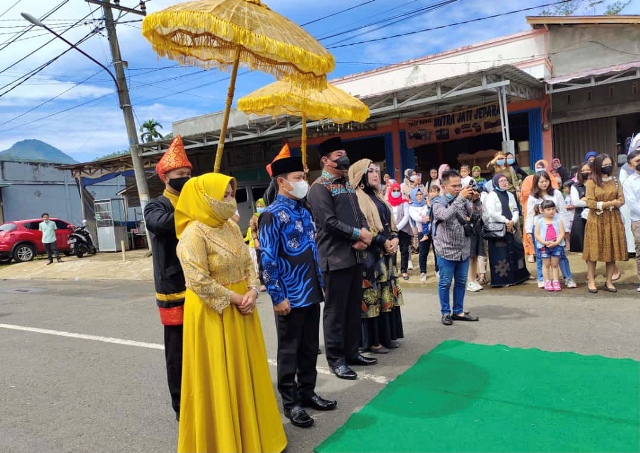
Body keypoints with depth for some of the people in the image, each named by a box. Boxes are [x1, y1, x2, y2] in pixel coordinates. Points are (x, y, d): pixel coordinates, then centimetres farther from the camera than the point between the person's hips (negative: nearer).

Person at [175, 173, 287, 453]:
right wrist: (234, 299, -16)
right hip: (212, 314, -7)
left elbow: (248, 263, 9)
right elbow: (198, 281, -23)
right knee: (219, 377, 5)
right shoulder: (194, 234, -17)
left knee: (245, 372, 17)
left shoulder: (231, 227, 7)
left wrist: (252, 291, -8)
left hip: (241, 311, 8)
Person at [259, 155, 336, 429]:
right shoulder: (273, 215, -14)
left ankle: (307, 392, 33)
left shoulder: (303, 210, 10)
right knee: (289, 350, 8)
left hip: (311, 293, 7)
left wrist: (319, 282, 15)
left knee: (310, 347, 17)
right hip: (290, 296, -7)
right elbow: (267, 259, -16)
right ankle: (290, 401, 22)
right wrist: (277, 296, -17)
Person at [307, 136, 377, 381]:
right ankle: (336, 359, 13)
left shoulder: (347, 184, 17)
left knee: (354, 307, 15)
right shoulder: (320, 187, -10)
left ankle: (352, 352, 28)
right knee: (335, 310, 1)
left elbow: (359, 214, 15)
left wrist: (365, 234, -5)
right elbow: (329, 222, -19)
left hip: (355, 255, 9)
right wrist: (358, 234, -13)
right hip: (335, 258, -8)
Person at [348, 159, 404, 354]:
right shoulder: (357, 197, -9)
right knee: (372, 294, -4)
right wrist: (384, 242, -16)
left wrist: (394, 239, -1)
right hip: (370, 254, -8)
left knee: (387, 292, 11)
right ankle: (372, 340, 5)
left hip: (387, 252, 9)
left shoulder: (377, 196, 17)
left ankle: (388, 335, 21)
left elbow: (390, 222, 18)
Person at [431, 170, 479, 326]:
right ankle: (445, 313, 16)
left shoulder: (463, 200, 7)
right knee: (445, 283, 4)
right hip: (446, 250, -5)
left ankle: (458, 311, 24)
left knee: (461, 282, 12)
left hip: (463, 249, 5)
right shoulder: (437, 202, -7)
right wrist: (460, 198, -27)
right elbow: (445, 215, -28)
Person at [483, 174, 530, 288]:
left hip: (512, 228, 7)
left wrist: (513, 221, -7)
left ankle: (515, 277, 19)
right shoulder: (491, 196, -5)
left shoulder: (510, 195, 17)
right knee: (501, 254, -6)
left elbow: (515, 210, 13)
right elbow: (492, 213, -15)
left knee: (515, 251, 7)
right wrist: (506, 221, -12)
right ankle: (502, 280, 1)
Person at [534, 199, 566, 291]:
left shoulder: (558, 221, 1)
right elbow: (536, 234, -5)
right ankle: (547, 282, 13)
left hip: (556, 245, 1)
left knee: (555, 264, 9)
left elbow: (562, 233, -3)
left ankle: (556, 282, 16)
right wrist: (545, 243, -17)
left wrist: (556, 242, -17)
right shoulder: (539, 222, -2)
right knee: (546, 264, 7)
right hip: (543, 246, -1)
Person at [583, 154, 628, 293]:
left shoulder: (615, 181, 8)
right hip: (596, 221, -4)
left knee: (612, 250, 5)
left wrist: (602, 204, -15)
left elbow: (621, 201, 0)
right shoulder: (591, 182, -5)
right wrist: (611, 202, -10)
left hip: (613, 221, 4)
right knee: (594, 251, -1)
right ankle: (591, 281, 7)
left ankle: (609, 281, 14)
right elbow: (590, 203, -13)